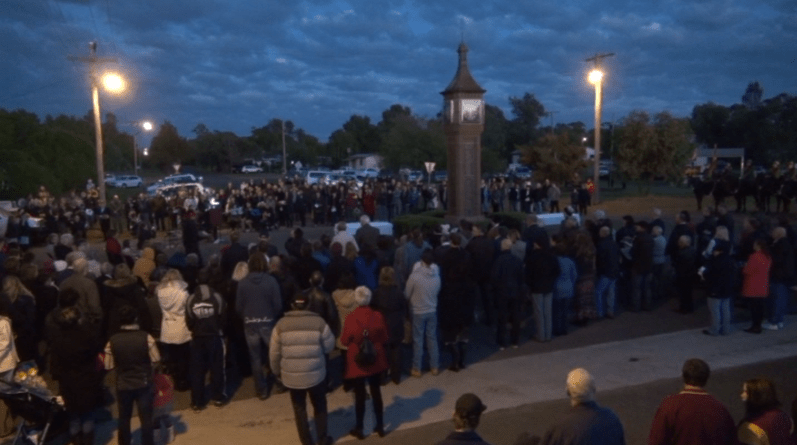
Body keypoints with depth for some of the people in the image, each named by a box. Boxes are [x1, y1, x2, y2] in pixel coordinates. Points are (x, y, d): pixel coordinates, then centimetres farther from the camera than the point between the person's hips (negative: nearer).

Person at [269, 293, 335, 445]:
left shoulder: (281, 324, -6)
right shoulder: (319, 322, -9)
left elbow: (274, 353, -1)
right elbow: (329, 347, -1)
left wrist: (277, 371, 14)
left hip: (291, 376, 1)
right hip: (316, 375, 0)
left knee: (299, 408, 18)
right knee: (319, 406, 21)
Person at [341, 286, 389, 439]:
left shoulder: (351, 318, -17)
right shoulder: (377, 316, -11)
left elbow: (344, 341, -7)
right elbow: (384, 338, 0)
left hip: (357, 362, -2)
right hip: (375, 361, 3)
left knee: (360, 395, 10)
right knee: (376, 393, 16)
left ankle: (359, 429, 24)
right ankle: (380, 426, 27)